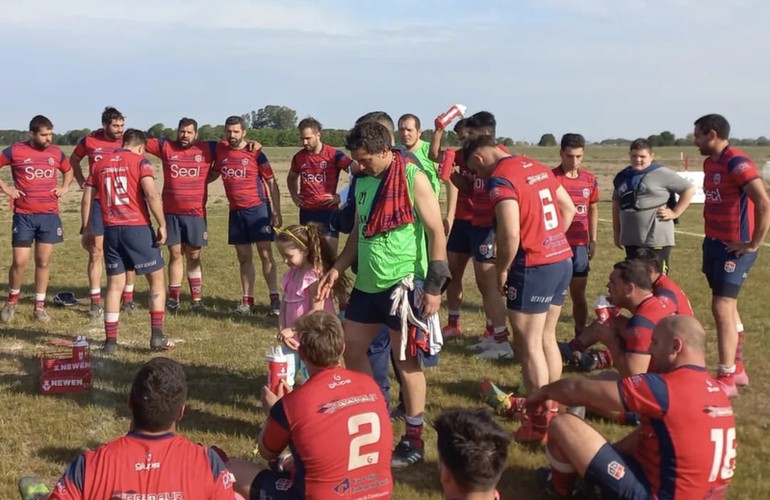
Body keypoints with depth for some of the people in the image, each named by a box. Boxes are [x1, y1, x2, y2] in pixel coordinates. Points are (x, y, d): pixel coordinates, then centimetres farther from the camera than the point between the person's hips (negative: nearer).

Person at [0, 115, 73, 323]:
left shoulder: (56, 153, 7)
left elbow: (68, 170, 26)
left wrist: (64, 187, 9)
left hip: (50, 215, 3)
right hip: (24, 215, -3)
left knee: (44, 261, 5)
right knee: (20, 261, -4)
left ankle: (39, 306, 15)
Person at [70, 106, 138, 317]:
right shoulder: (89, 141, 0)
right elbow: (73, 161, 18)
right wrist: (82, 182, 7)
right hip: (98, 202, 0)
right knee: (96, 251, 3)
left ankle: (128, 298, 15)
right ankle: (96, 301, 11)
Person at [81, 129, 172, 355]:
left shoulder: (100, 164, 13)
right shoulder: (140, 161, -2)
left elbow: (87, 199, 12)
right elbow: (151, 195, -15)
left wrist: (86, 228, 19)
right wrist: (162, 225, -12)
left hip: (111, 230, 4)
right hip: (138, 228, -4)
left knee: (114, 285, 10)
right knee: (157, 279, 8)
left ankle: (110, 340, 9)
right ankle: (157, 336, 3)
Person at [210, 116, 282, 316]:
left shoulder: (255, 154, -6)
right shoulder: (220, 150, 6)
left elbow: (272, 183, -3)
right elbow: (214, 174, 25)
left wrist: (277, 211, -9)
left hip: (258, 208, -4)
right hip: (236, 211, 5)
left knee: (266, 254, -6)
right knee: (244, 257, 9)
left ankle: (275, 298, -3)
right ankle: (247, 300, 14)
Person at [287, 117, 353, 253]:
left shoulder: (334, 154, -8)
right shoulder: (299, 157, 7)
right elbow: (291, 178, 27)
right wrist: (294, 196, 12)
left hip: (329, 211, -4)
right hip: (306, 212, 5)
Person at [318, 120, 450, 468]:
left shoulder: (412, 178, -11)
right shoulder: (362, 182, 9)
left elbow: (437, 232, -12)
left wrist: (434, 285, -16)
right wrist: (337, 268, 9)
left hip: (403, 284, -7)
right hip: (367, 283, 7)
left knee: (406, 360, 3)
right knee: (351, 349, 12)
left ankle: (414, 440, 17)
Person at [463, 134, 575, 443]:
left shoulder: (500, 179, -14)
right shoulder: (537, 167, 12)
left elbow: (510, 236, -23)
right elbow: (569, 208, 18)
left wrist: (501, 270, -8)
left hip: (534, 267, -9)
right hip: (563, 259, 9)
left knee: (528, 344, 1)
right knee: (546, 338, 19)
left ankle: (540, 422, 7)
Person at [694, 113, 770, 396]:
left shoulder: (737, 163, -19)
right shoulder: (710, 163, 10)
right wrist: (711, 235, 14)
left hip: (734, 248, -9)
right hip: (714, 243, 9)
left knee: (721, 308, -9)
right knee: (728, 307, 15)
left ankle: (726, 380, -1)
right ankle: (737, 369, 27)